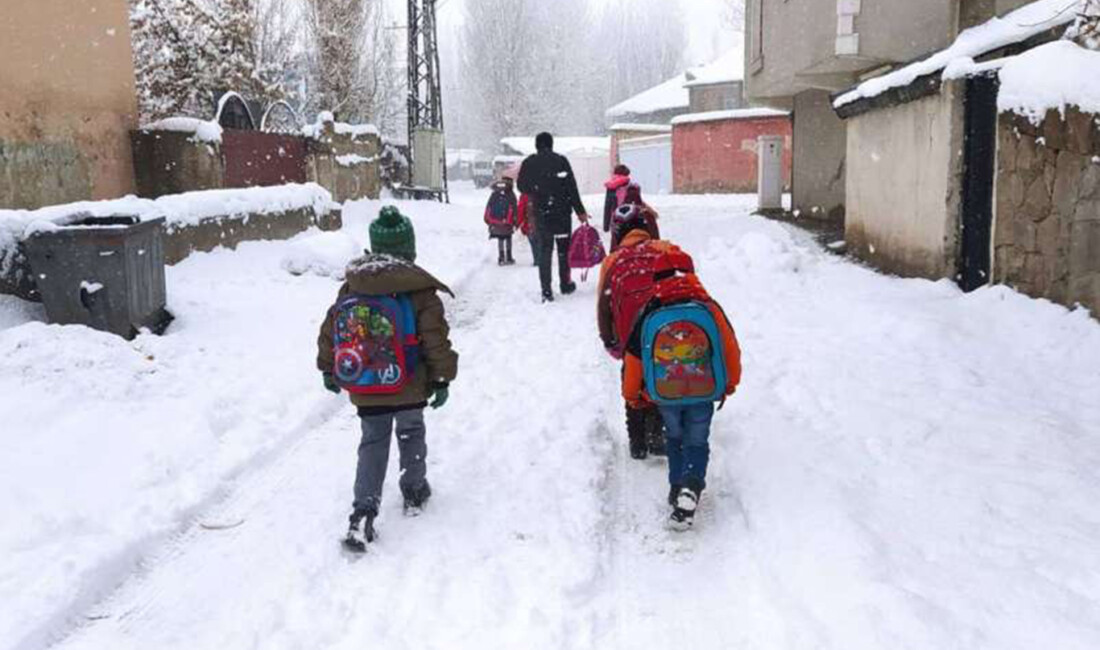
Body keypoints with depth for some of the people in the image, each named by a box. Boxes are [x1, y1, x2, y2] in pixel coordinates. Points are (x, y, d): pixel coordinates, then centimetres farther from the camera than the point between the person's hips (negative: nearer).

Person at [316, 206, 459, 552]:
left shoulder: (350, 288, 1)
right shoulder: (419, 290, -11)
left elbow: (330, 330, 7)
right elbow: (436, 339, -11)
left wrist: (329, 369, 20)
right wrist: (442, 378, -1)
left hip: (365, 392, 3)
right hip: (409, 389, -2)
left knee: (372, 445, 11)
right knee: (411, 436, 21)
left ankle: (363, 512, 2)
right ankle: (414, 491, 36)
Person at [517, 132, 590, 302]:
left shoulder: (529, 163, -1)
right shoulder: (560, 161, -7)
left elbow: (522, 187, 8)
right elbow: (572, 188, -8)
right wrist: (580, 211, -3)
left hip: (541, 214, 1)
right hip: (562, 212, -1)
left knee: (544, 251, 5)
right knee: (564, 249, 13)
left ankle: (546, 291, -3)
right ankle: (565, 284, 23)